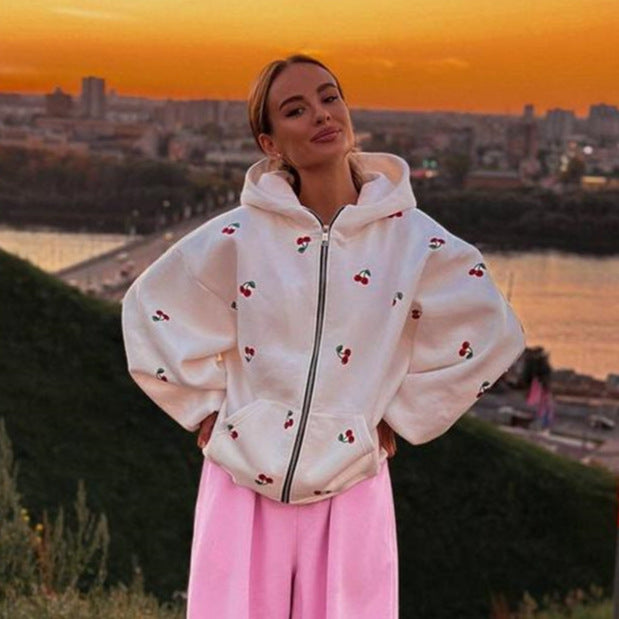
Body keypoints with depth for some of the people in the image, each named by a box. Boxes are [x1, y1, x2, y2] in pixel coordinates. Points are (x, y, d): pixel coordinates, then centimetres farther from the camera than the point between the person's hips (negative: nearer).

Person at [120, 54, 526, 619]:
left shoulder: (411, 237, -5)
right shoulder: (237, 236, -5)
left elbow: (490, 333, 5)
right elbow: (151, 310, 8)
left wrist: (401, 416, 5)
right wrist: (204, 408, 5)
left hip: (350, 487, 0)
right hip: (243, 483, 0)